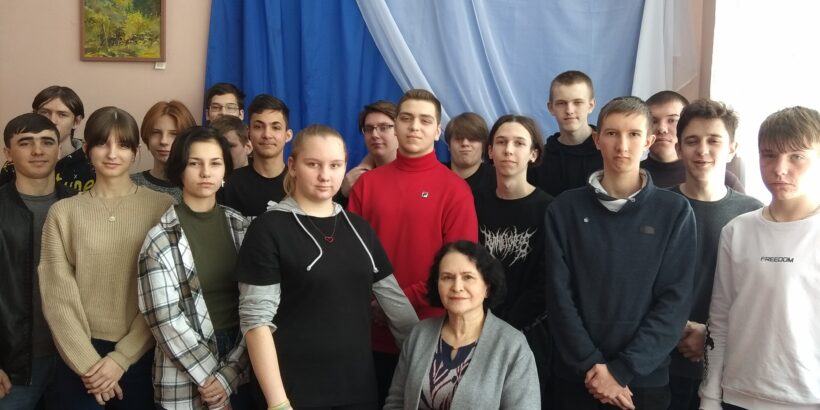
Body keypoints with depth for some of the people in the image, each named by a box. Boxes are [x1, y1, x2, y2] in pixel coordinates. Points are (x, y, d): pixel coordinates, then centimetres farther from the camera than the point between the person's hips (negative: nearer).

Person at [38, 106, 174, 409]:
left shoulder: (162, 208, -3)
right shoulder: (63, 212, 2)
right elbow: (58, 297, -1)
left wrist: (121, 358, -8)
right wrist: (87, 363, -9)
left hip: (142, 354, 0)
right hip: (80, 356, 1)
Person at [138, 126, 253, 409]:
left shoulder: (241, 228, 2)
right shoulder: (162, 238, -6)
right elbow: (166, 321, -10)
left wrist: (229, 374, -10)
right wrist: (210, 377, -11)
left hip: (243, 372, 3)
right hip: (186, 382, -3)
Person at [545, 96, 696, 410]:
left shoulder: (675, 211, -1)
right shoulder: (565, 209, 0)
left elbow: (675, 302, -7)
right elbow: (559, 295, -4)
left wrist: (621, 370, -13)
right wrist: (591, 366, -13)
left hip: (645, 378, 0)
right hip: (575, 376, 1)